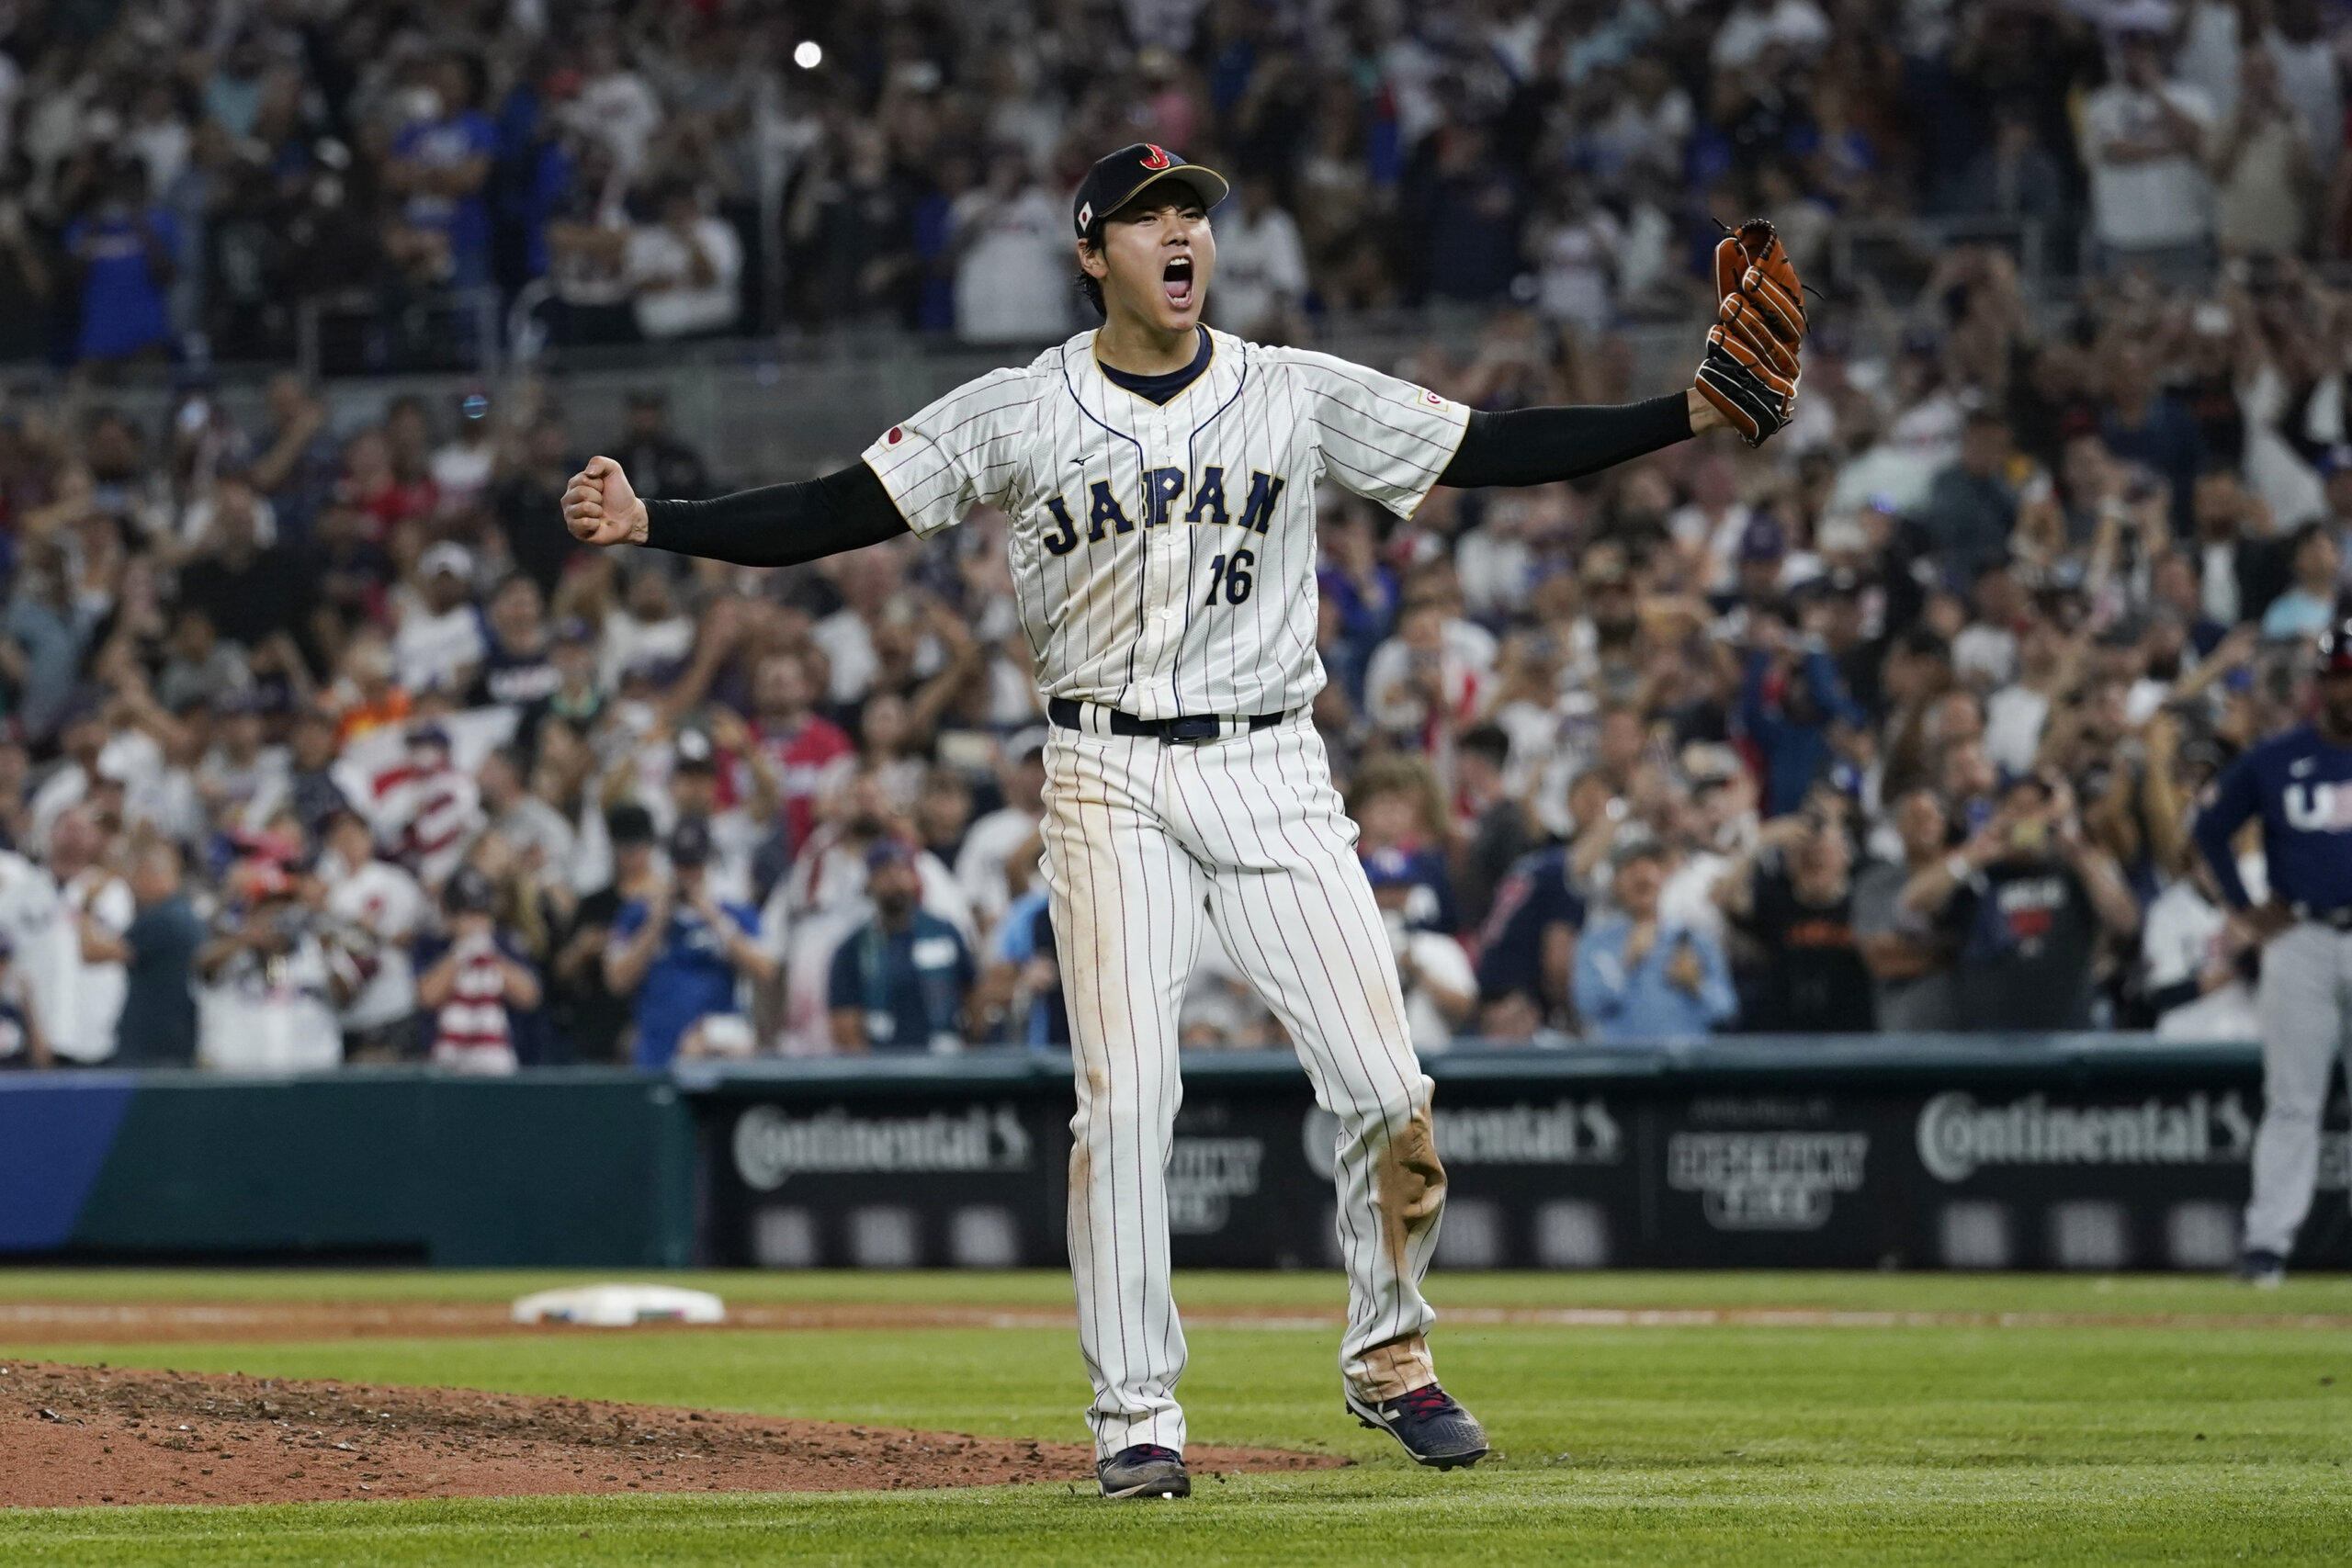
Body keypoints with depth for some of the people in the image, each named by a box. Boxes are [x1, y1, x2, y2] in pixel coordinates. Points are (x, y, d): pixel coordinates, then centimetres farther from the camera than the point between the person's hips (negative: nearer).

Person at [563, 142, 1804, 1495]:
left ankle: (1389, 1358, 17)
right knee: (1125, 1096, -10)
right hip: (1112, 781, -1)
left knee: (1384, 1087, -5)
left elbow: (1494, 453, 3)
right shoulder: (1016, 415, 1)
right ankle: (1138, 1417, -2)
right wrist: (648, 523, -13)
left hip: (1272, 771, 1)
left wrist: (1697, 414, -7)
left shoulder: (1303, 398, 4)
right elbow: (834, 513, -1)